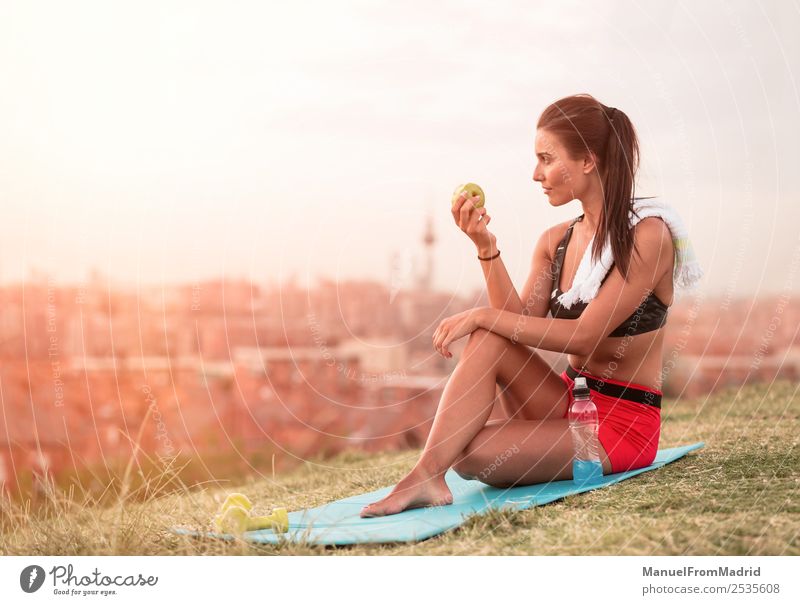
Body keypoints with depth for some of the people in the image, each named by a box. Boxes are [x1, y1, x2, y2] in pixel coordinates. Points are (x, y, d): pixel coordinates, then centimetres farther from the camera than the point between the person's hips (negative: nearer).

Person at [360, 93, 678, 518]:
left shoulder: (646, 236, -13)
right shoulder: (554, 242, 8)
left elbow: (585, 336, -20)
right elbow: (521, 327, -4)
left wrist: (484, 316, -21)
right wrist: (486, 248, -14)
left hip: (625, 423, -6)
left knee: (469, 454, -27)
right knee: (488, 339, -22)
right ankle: (426, 476, -28)